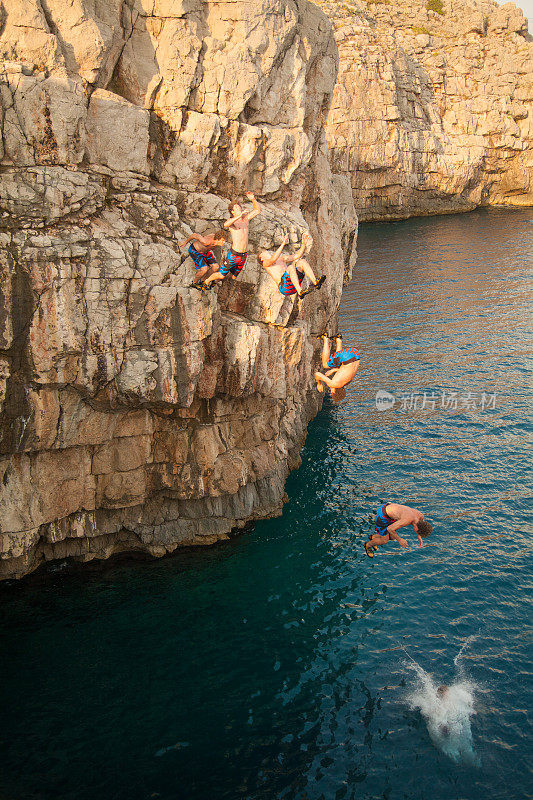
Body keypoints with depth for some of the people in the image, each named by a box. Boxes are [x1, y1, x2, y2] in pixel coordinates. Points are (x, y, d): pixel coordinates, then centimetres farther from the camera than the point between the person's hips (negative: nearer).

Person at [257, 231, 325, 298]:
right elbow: (273, 259, -12)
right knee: (291, 267, -30)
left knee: (302, 261, -11)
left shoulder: (281, 259, 33)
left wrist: (303, 243, 10)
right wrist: (283, 243, -17)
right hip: (284, 287, -6)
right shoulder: (265, 263, 12)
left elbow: (297, 255, 26)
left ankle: (316, 283, -30)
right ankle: (300, 292, -45)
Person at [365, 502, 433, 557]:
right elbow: (389, 529, -31)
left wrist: (419, 536, 7)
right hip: (382, 514, -8)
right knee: (384, 541, -1)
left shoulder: (421, 516, -13)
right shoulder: (407, 520, -37)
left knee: (393, 537, 15)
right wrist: (399, 540, -20)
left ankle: (373, 537, 39)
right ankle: (368, 545, 27)